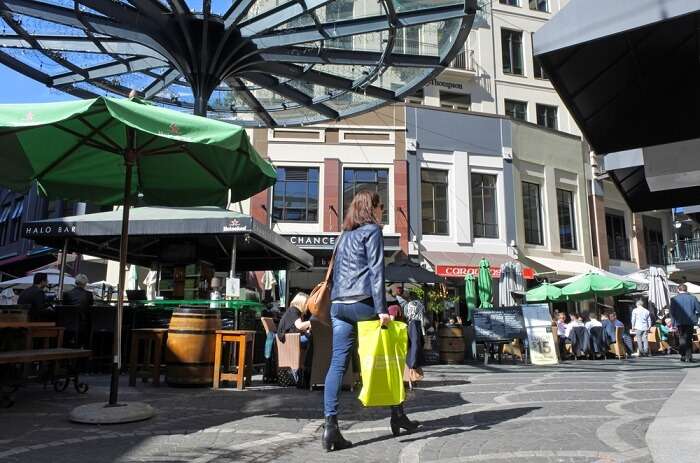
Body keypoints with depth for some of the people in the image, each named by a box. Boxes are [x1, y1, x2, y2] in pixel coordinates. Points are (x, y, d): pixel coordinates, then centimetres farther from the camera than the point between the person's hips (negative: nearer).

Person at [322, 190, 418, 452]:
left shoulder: (344, 235, 22)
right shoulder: (372, 230, 0)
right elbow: (376, 271, -10)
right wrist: (381, 309, -14)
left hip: (338, 304, 7)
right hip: (362, 302, -6)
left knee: (337, 363, 1)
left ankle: (330, 425, -5)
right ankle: (397, 414, 20)